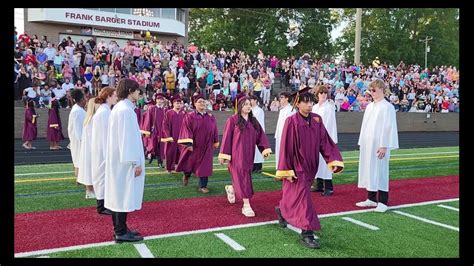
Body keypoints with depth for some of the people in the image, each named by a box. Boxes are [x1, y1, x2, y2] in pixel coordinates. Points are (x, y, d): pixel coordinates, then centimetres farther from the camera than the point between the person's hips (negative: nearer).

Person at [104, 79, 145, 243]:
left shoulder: (118, 107, 12)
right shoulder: (125, 110, -18)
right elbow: (128, 138, -21)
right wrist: (136, 162, -20)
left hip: (118, 158, 10)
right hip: (126, 160, -10)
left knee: (119, 193, 13)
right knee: (124, 194, -2)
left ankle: (119, 229, 23)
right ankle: (121, 233, 6)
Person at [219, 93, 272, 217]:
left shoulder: (253, 121, 7)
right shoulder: (232, 120, -8)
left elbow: (260, 135, 5)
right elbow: (227, 137, -7)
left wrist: (265, 148, -7)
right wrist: (223, 155, -8)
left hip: (248, 154, 6)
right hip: (237, 155, -6)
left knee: (244, 178, 16)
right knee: (242, 178, -7)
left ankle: (231, 189, 46)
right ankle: (246, 205, -1)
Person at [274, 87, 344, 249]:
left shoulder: (317, 120, 0)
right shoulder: (291, 121, -15)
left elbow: (324, 141, 0)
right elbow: (286, 147, -14)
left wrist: (333, 160, -10)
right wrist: (286, 171, -14)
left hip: (311, 166, 6)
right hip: (297, 166, -6)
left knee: (295, 195, 20)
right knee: (302, 196, -7)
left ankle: (282, 211, 48)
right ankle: (307, 233, 1)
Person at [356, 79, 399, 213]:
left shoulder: (387, 107, -7)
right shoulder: (369, 106, 13)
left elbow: (389, 127, -12)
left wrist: (384, 146, -17)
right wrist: (362, 143, 12)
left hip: (379, 145, -7)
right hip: (367, 145, 7)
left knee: (380, 171, -3)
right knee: (368, 170, 10)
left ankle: (382, 202, 5)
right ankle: (371, 199, 20)